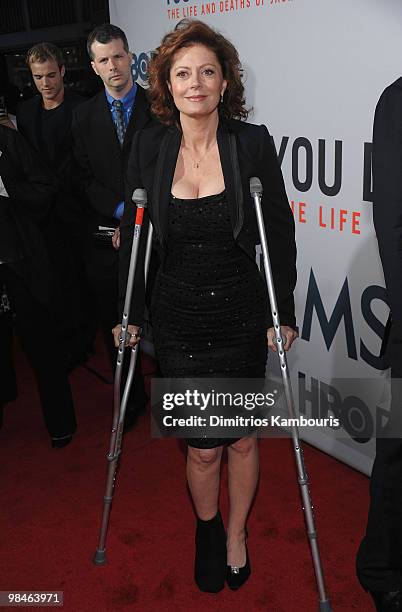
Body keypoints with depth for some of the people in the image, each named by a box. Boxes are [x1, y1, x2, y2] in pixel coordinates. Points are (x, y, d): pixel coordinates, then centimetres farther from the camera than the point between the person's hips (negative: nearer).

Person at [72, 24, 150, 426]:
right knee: (115, 325, 11)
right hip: (106, 236, 3)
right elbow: (86, 179, 4)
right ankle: (131, 398, 29)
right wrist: (123, 210, -11)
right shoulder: (85, 115, 8)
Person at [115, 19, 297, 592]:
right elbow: (134, 234, 5)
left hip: (242, 317, 0)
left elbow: (280, 232, -2)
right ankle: (207, 526, 38)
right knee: (202, 446, 5)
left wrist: (283, 314, -4)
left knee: (242, 437, 12)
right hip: (177, 317, 1)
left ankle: (236, 533, 40)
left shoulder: (252, 142, -7)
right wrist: (129, 314, 6)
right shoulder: (149, 146, -2)